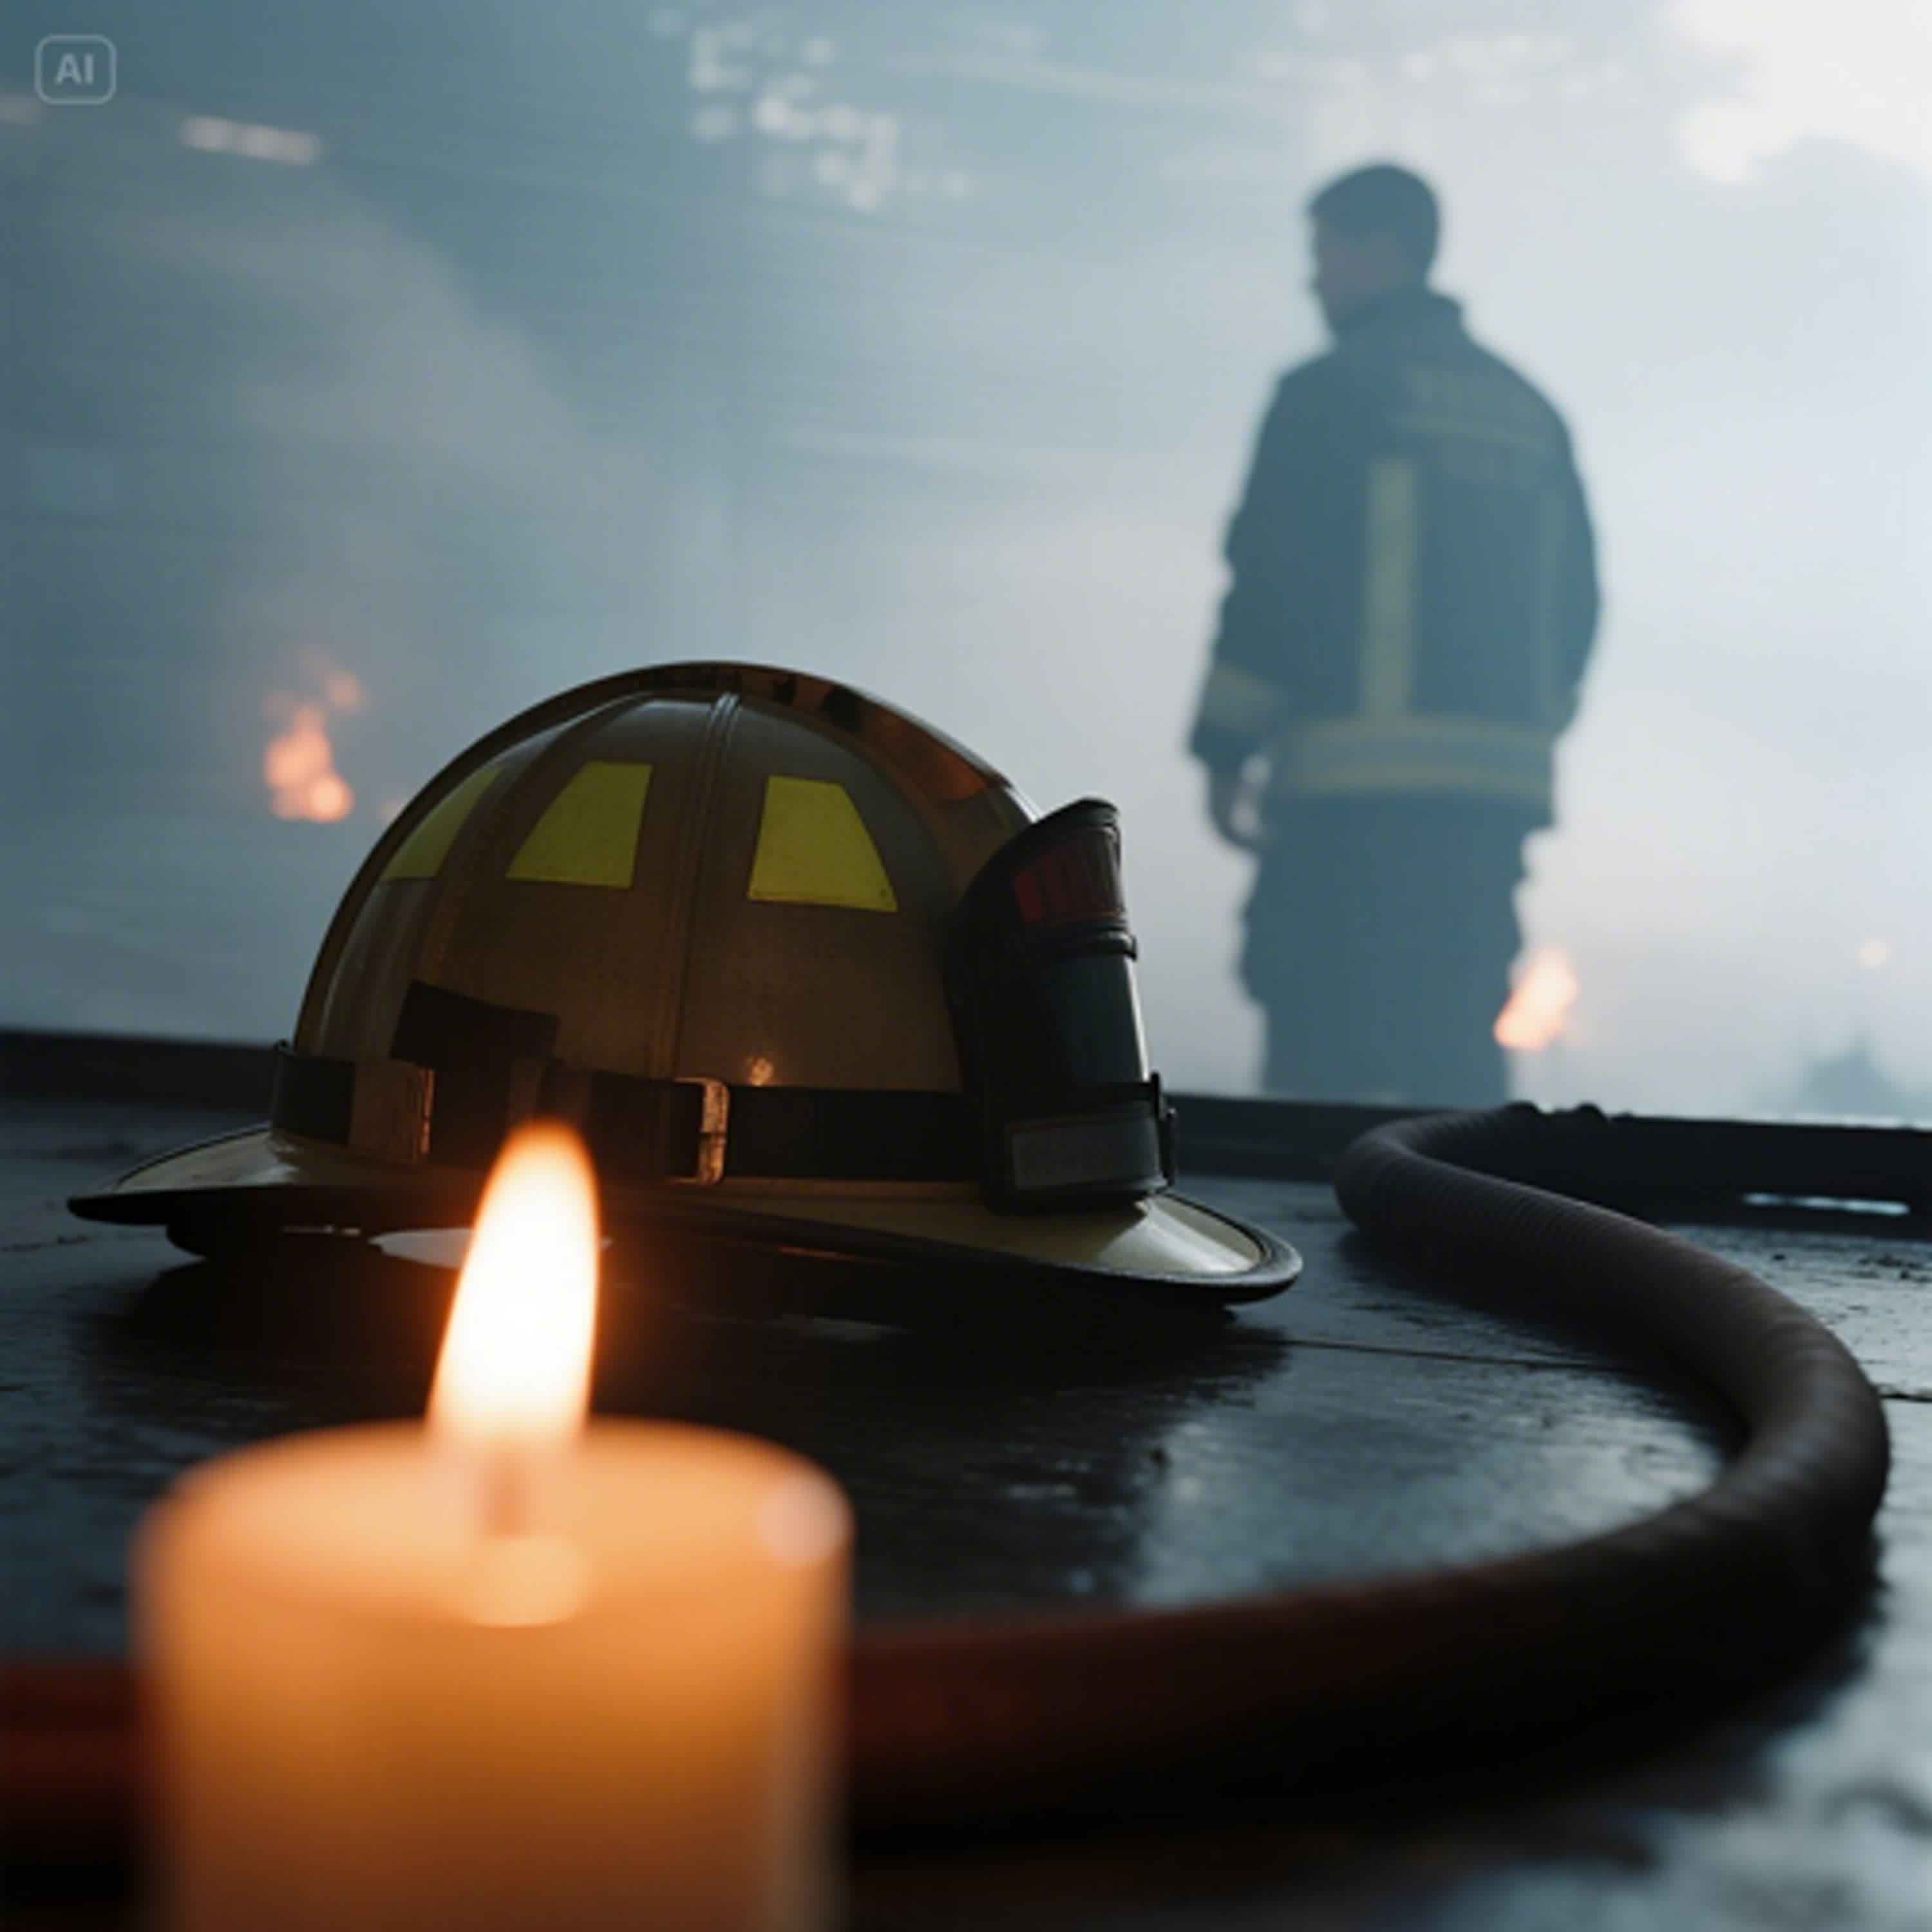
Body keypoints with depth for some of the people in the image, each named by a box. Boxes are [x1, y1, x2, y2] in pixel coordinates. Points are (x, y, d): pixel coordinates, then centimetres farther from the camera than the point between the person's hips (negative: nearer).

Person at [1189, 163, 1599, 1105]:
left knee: (1320, 1051, -5)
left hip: (1355, 781, -7)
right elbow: (1575, 603, 19)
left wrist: (1225, 750, -4)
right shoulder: (1531, 410, 20)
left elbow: (1271, 577, -7)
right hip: (1499, 782, 7)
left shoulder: (1331, 389, -1)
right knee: (1456, 1052, 9)